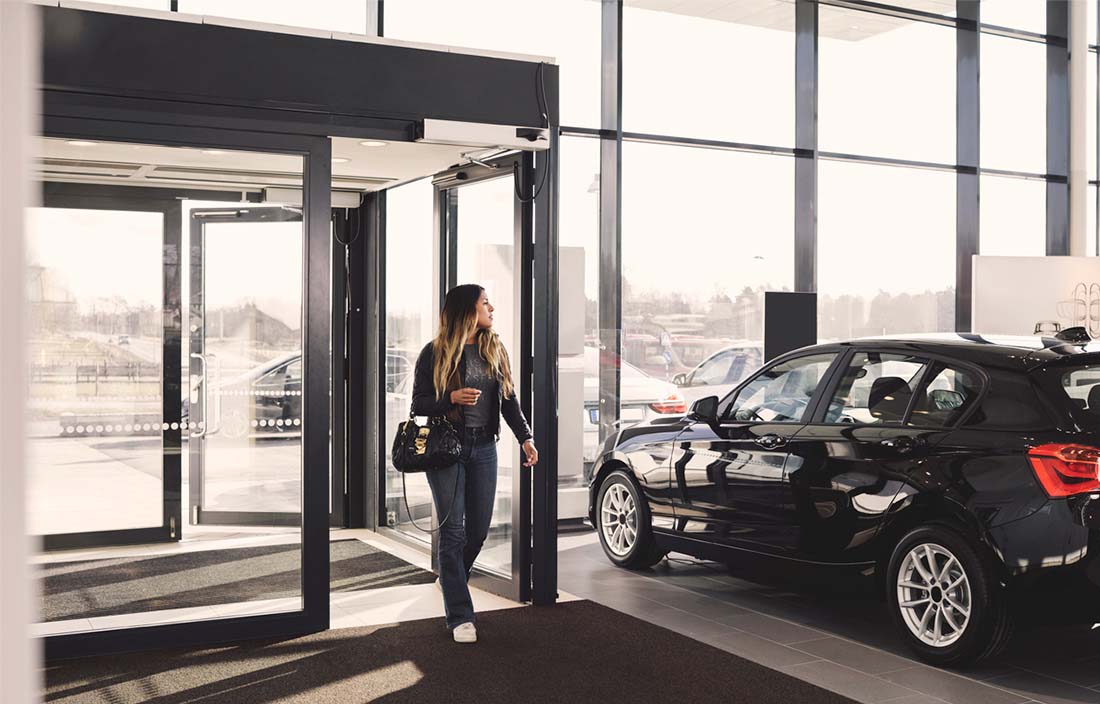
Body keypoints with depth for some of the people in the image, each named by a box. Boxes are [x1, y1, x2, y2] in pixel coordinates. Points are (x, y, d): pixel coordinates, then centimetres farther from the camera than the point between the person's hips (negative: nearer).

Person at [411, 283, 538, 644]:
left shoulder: (495, 350, 10)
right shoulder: (434, 353, -4)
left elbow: (509, 399, 9)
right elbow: (419, 404, -3)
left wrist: (525, 437, -3)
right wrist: (452, 398, -20)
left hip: (483, 448, 5)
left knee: (479, 529, 8)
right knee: (453, 531, -3)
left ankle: (451, 582, 34)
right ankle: (460, 616, 1)